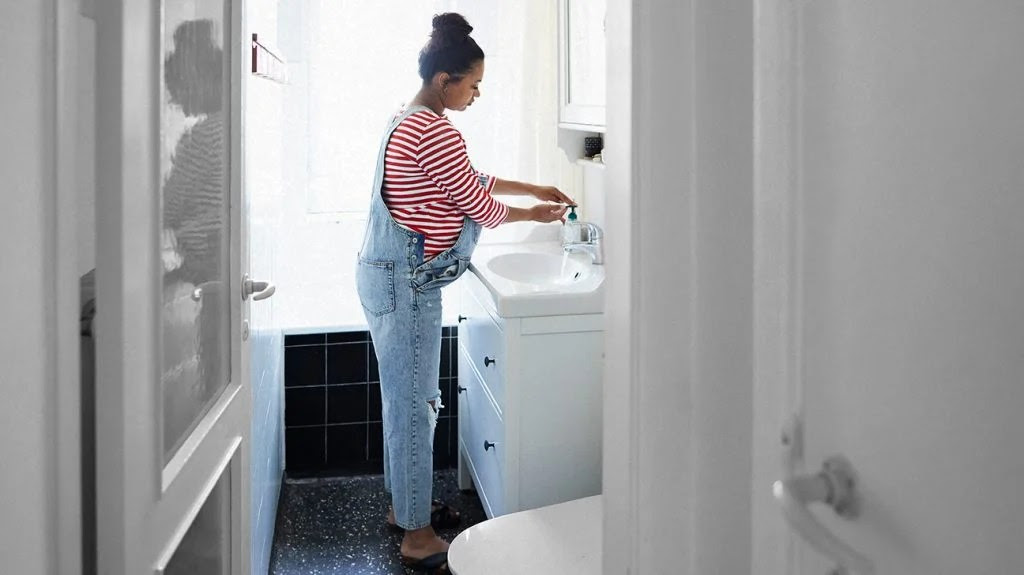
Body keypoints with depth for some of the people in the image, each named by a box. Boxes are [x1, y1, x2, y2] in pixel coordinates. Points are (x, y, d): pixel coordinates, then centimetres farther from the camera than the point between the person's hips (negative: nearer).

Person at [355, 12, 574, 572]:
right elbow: (482, 208, -13)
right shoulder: (437, 134, -20)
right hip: (406, 284, -11)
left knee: (405, 398, 19)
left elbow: (472, 179, 21)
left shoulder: (406, 122, 13)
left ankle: (403, 503, 34)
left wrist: (534, 188, 19)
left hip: (388, 274, 11)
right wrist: (534, 213, 5)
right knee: (414, 404, -1)